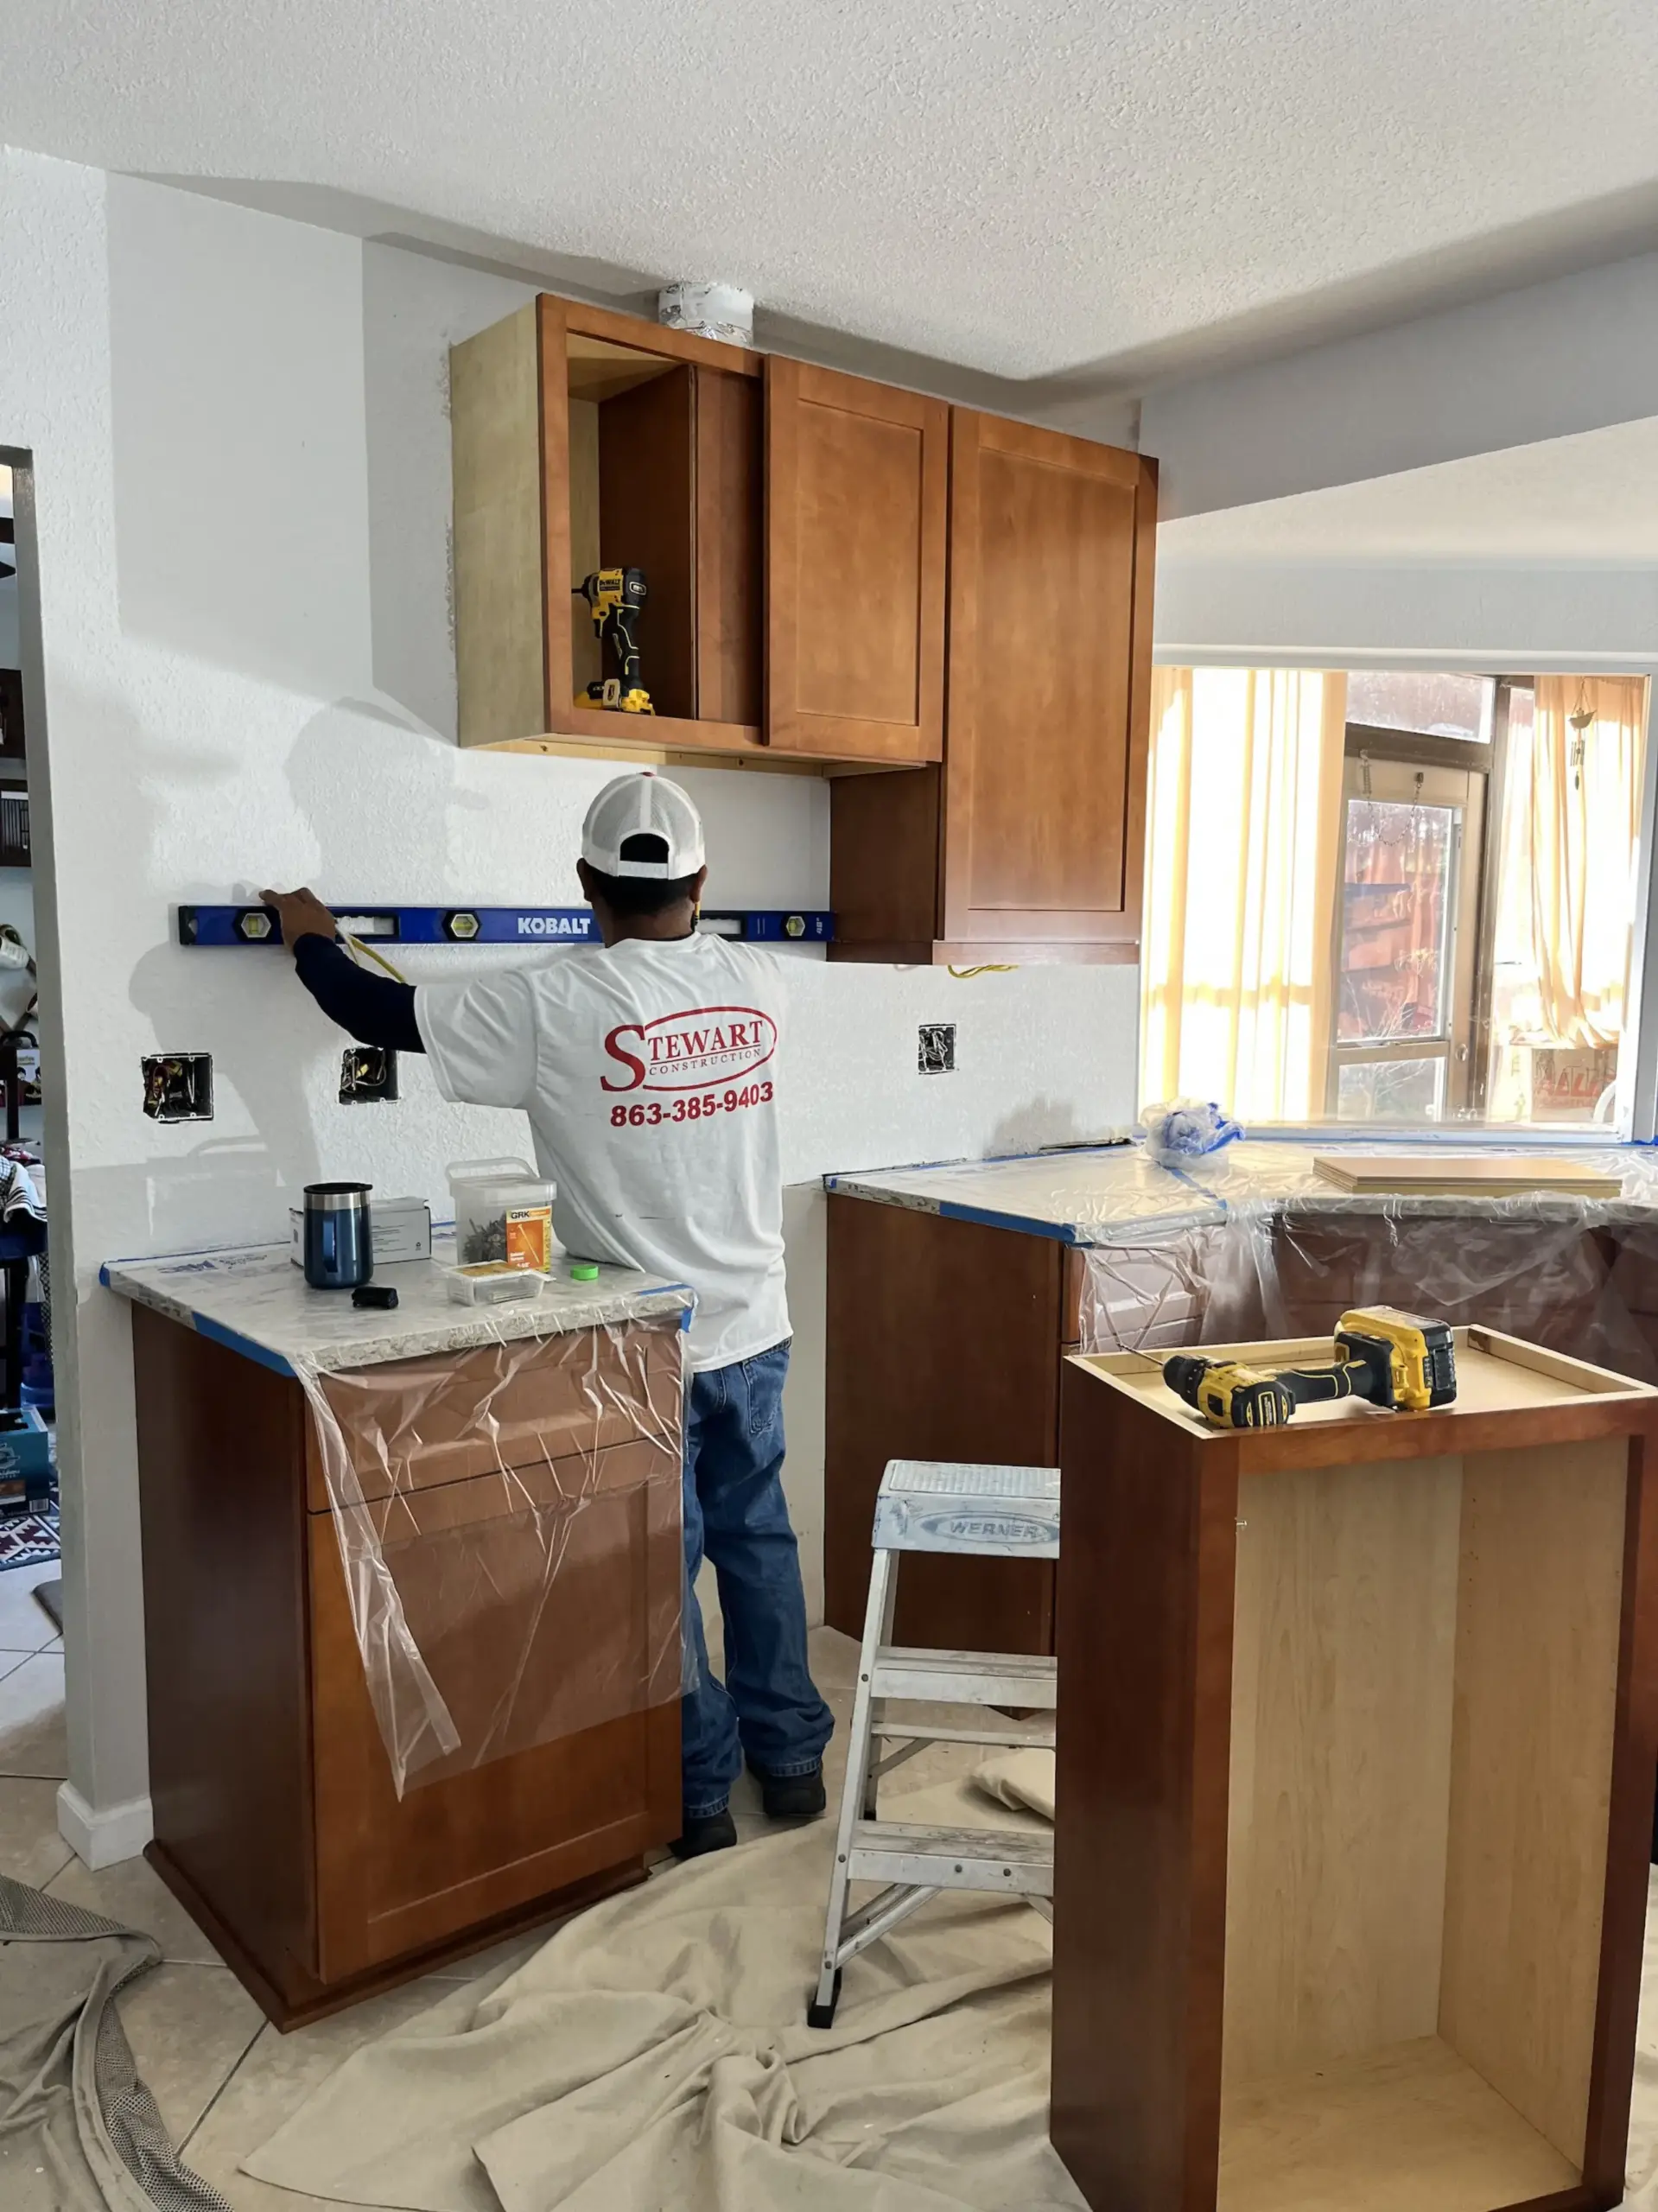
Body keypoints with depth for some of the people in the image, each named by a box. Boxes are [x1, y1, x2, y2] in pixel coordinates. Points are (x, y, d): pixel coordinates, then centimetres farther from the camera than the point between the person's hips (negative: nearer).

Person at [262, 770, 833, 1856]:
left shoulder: (551, 1005, -17)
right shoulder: (760, 981, -5)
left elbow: (384, 1014, -6)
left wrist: (312, 942, 14)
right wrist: (681, 919, 39)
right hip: (752, 1327, 5)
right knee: (759, 1538, 19)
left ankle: (702, 1792, 25)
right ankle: (793, 1758, 32)